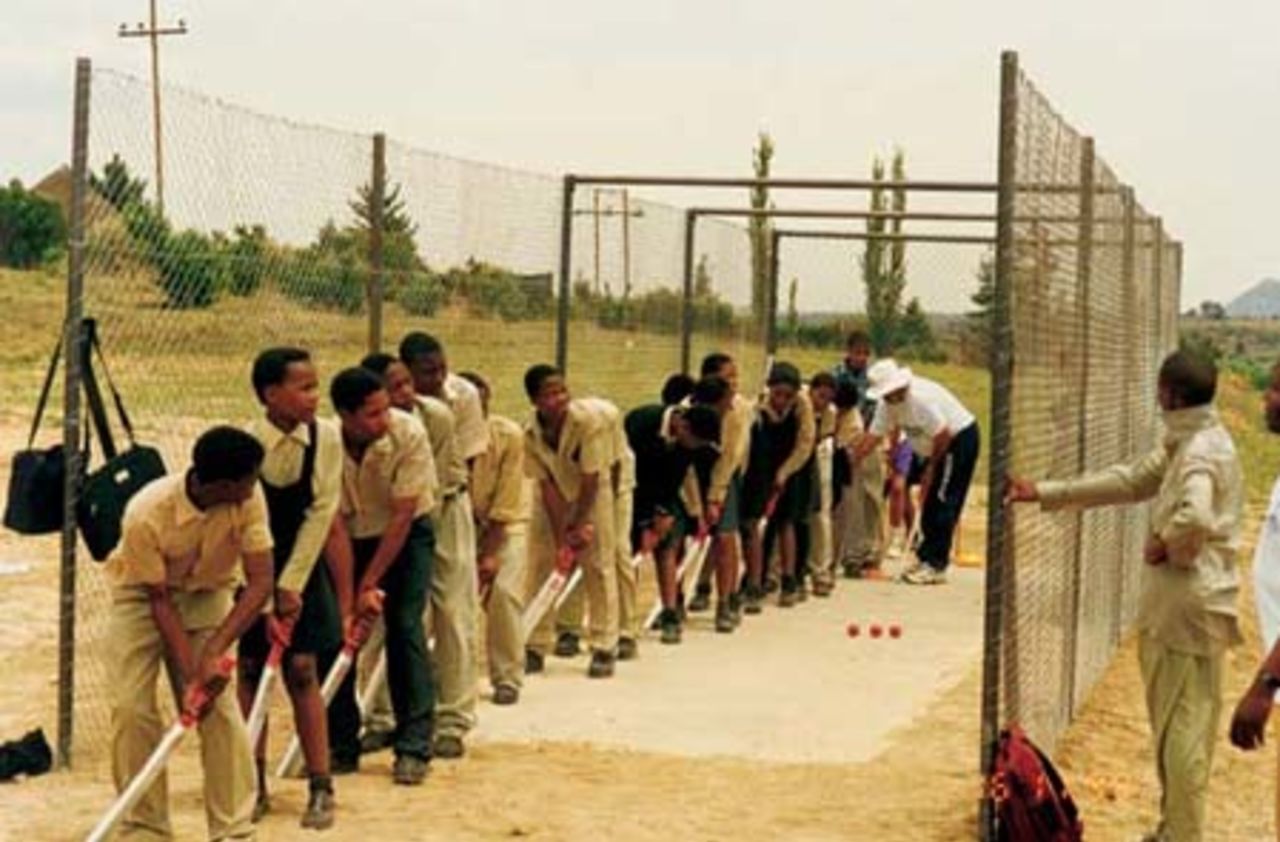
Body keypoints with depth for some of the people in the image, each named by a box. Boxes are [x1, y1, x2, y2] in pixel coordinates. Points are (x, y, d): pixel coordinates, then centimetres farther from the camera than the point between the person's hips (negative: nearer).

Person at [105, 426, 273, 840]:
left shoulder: (249, 500, -27)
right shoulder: (146, 515, -34)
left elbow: (260, 582, -26)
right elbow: (160, 601, -24)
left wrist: (213, 652, -35)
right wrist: (189, 673, -28)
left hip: (207, 594, 2)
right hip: (142, 594, -2)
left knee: (221, 706, -11)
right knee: (131, 707, -13)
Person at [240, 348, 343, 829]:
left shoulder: (326, 438, -12)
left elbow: (321, 512, -10)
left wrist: (290, 586, -13)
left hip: (300, 565, 1)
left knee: (301, 671, 0)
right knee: (250, 671, 3)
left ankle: (321, 787, 6)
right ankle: (253, 785, 13)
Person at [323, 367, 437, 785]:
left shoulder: (408, 433, -28)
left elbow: (402, 515, -23)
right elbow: (334, 529, -19)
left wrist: (370, 585, -21)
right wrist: (349, 597, -23)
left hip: (406, 536, -2)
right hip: (351, 539, 2)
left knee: (405, 629, -13)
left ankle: (413, 747, -9)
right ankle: (340, 746, 8)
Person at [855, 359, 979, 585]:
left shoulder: (921, 398, -30)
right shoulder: (887, 403, -4)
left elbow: (943, 434, -26)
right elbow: (874, 436, -1)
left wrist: (931, 467, -14)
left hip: (960, 438, -9)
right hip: (939, 447, 9)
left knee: (942, 504, -10)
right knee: (930, 502, 10)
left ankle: (935, 566, -7)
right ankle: (926, 558, 19)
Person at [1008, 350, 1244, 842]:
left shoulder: (1201, 451, -20)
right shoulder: (1184, 443, 12)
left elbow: (1195, 519, -38)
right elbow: (1128, 481, 18)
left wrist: (1164, 544, -17)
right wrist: (1044, 493, 15)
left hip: (1189, 608, -10)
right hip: (1178, 604, 10)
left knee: (1182, 728, -2)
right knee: (1177, 727, 19)